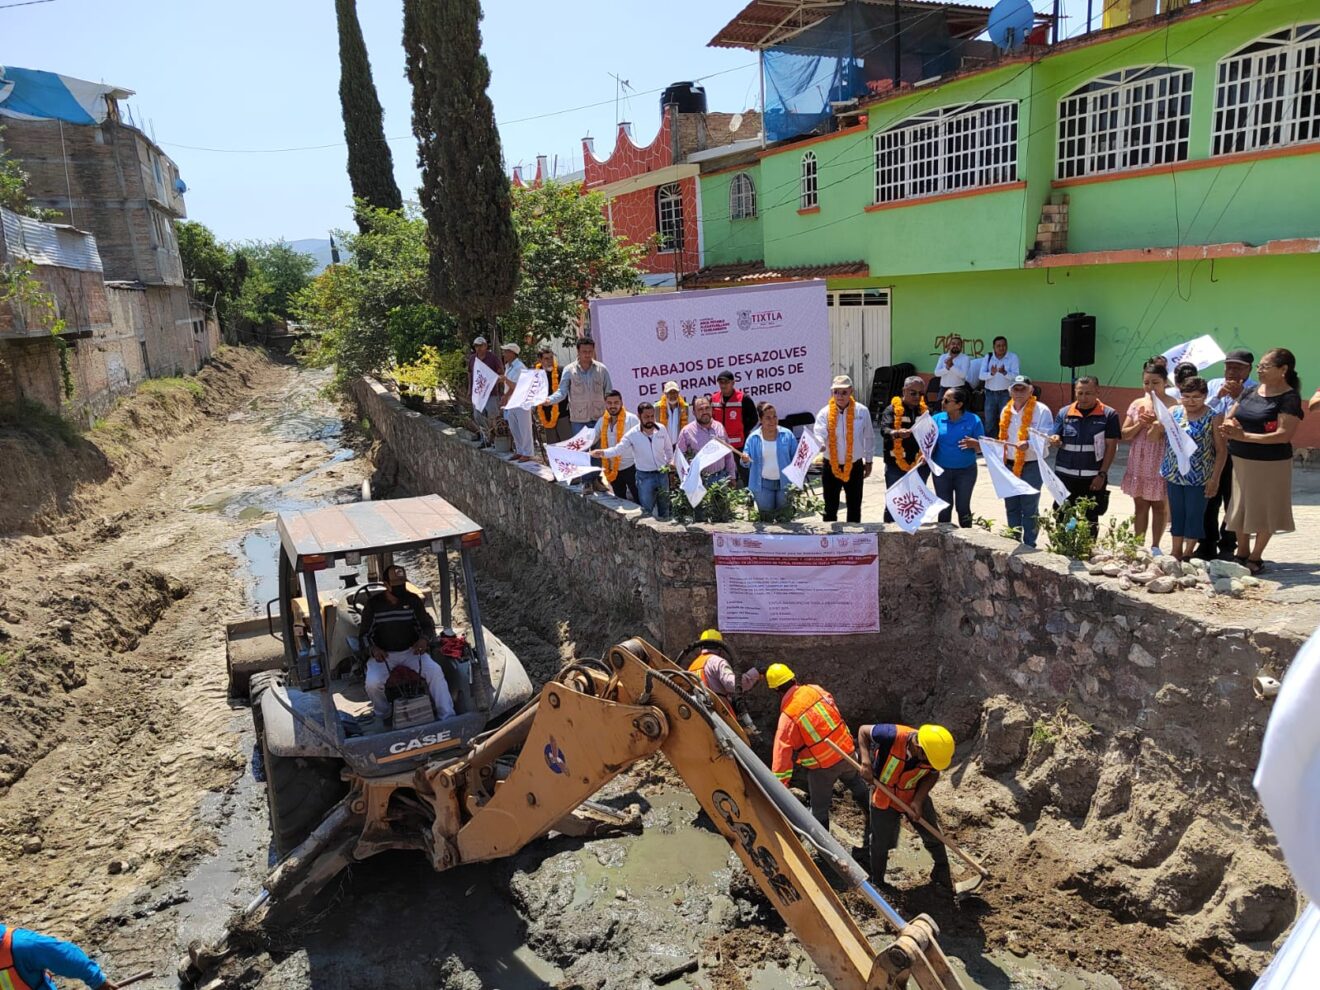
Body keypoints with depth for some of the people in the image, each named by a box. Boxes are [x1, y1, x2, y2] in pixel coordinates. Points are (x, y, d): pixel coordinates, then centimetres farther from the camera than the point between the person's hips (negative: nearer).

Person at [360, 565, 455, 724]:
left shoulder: (413, 600, 1)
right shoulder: (373, 604, -2)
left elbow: (427, 624, 9)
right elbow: (365, 634, 3)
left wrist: (424, 639, -15)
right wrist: (373, 648, -19)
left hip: (411, 651, 1)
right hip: (383, 654, -1)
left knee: (435, 671, -25)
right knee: (373, 683, -29)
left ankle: (447, 717, -18)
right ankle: (384, 717, 1)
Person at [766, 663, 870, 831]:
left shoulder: (787, 717, -21)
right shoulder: (816, 690, -10)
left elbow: (782, 754, -20)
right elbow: (835, 714, 4)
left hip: (822, 768, -5)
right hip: (846, 752, 5)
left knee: (819, 809, 13)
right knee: (858, 787, 32)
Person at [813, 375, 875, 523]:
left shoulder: (862, 411, -6)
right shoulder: (825, 413, -9)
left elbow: (869, 437, 4)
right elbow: (819, 433, -25)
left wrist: (868, 461, 9)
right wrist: (819, 445, -48)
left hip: (854, 467, 1)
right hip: (831, 467, -1)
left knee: (855, 507, 14)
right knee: (831, 508, 9)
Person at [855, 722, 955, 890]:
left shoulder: (934, 754, -27)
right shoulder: (892, 736, -38)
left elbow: (933, 775, -5)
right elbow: (863, 731, -21)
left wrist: (918, 800, -17)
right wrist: (865, 760, -33)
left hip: (914, 796, 2)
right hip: (883, 797, -2)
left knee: (933, 836, 13)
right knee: (881, 843, 14)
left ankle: (943, 875, 41)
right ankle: (876, 883, 39)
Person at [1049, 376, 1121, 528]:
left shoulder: (1108, 415, -3)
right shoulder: (1064, 413, 3)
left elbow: (1111, 446, -3)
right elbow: (1055, 438, 5)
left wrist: (1102, 474, -9)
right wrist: (1055, 440, -20)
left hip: (1094, 477, -2)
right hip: (1065, 475, 2)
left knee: (1090, 520, 9)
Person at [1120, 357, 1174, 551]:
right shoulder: (1137, 404, 5)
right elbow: (1124, 434, 4)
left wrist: (1158, 423, -29)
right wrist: (1140, 423, -11)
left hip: (1160, 465, -4)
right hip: (1138, 465, 4)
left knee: (1159, 506, 8)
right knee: (1140, 506, 11)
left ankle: (1155, 547, 19)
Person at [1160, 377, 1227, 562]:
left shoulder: (1213, 417, -7)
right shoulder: (1173, 412, 3)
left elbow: (1221, 450, -7)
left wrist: (1215, 478, -11)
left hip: (1198, 477, -4)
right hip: (1174, 475, 4)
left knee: (1194, 515, 6)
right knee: (1176, 514, 14)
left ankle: (1188, 553, 18)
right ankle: (1176, 551, 26)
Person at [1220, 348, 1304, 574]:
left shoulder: (1289, 398, -11)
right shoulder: (1249, 392, 8)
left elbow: (1284, 435, -19)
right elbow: (1228, 418, 13)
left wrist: (1245, 436, -24)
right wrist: (1229, 425, -11)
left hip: (1270, 464, -6)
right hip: (1240, 461, 6)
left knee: (1264, 511, 5)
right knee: (1239, 508, 13)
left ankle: (1255, 558, 18)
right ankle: (1242, 554, 28)